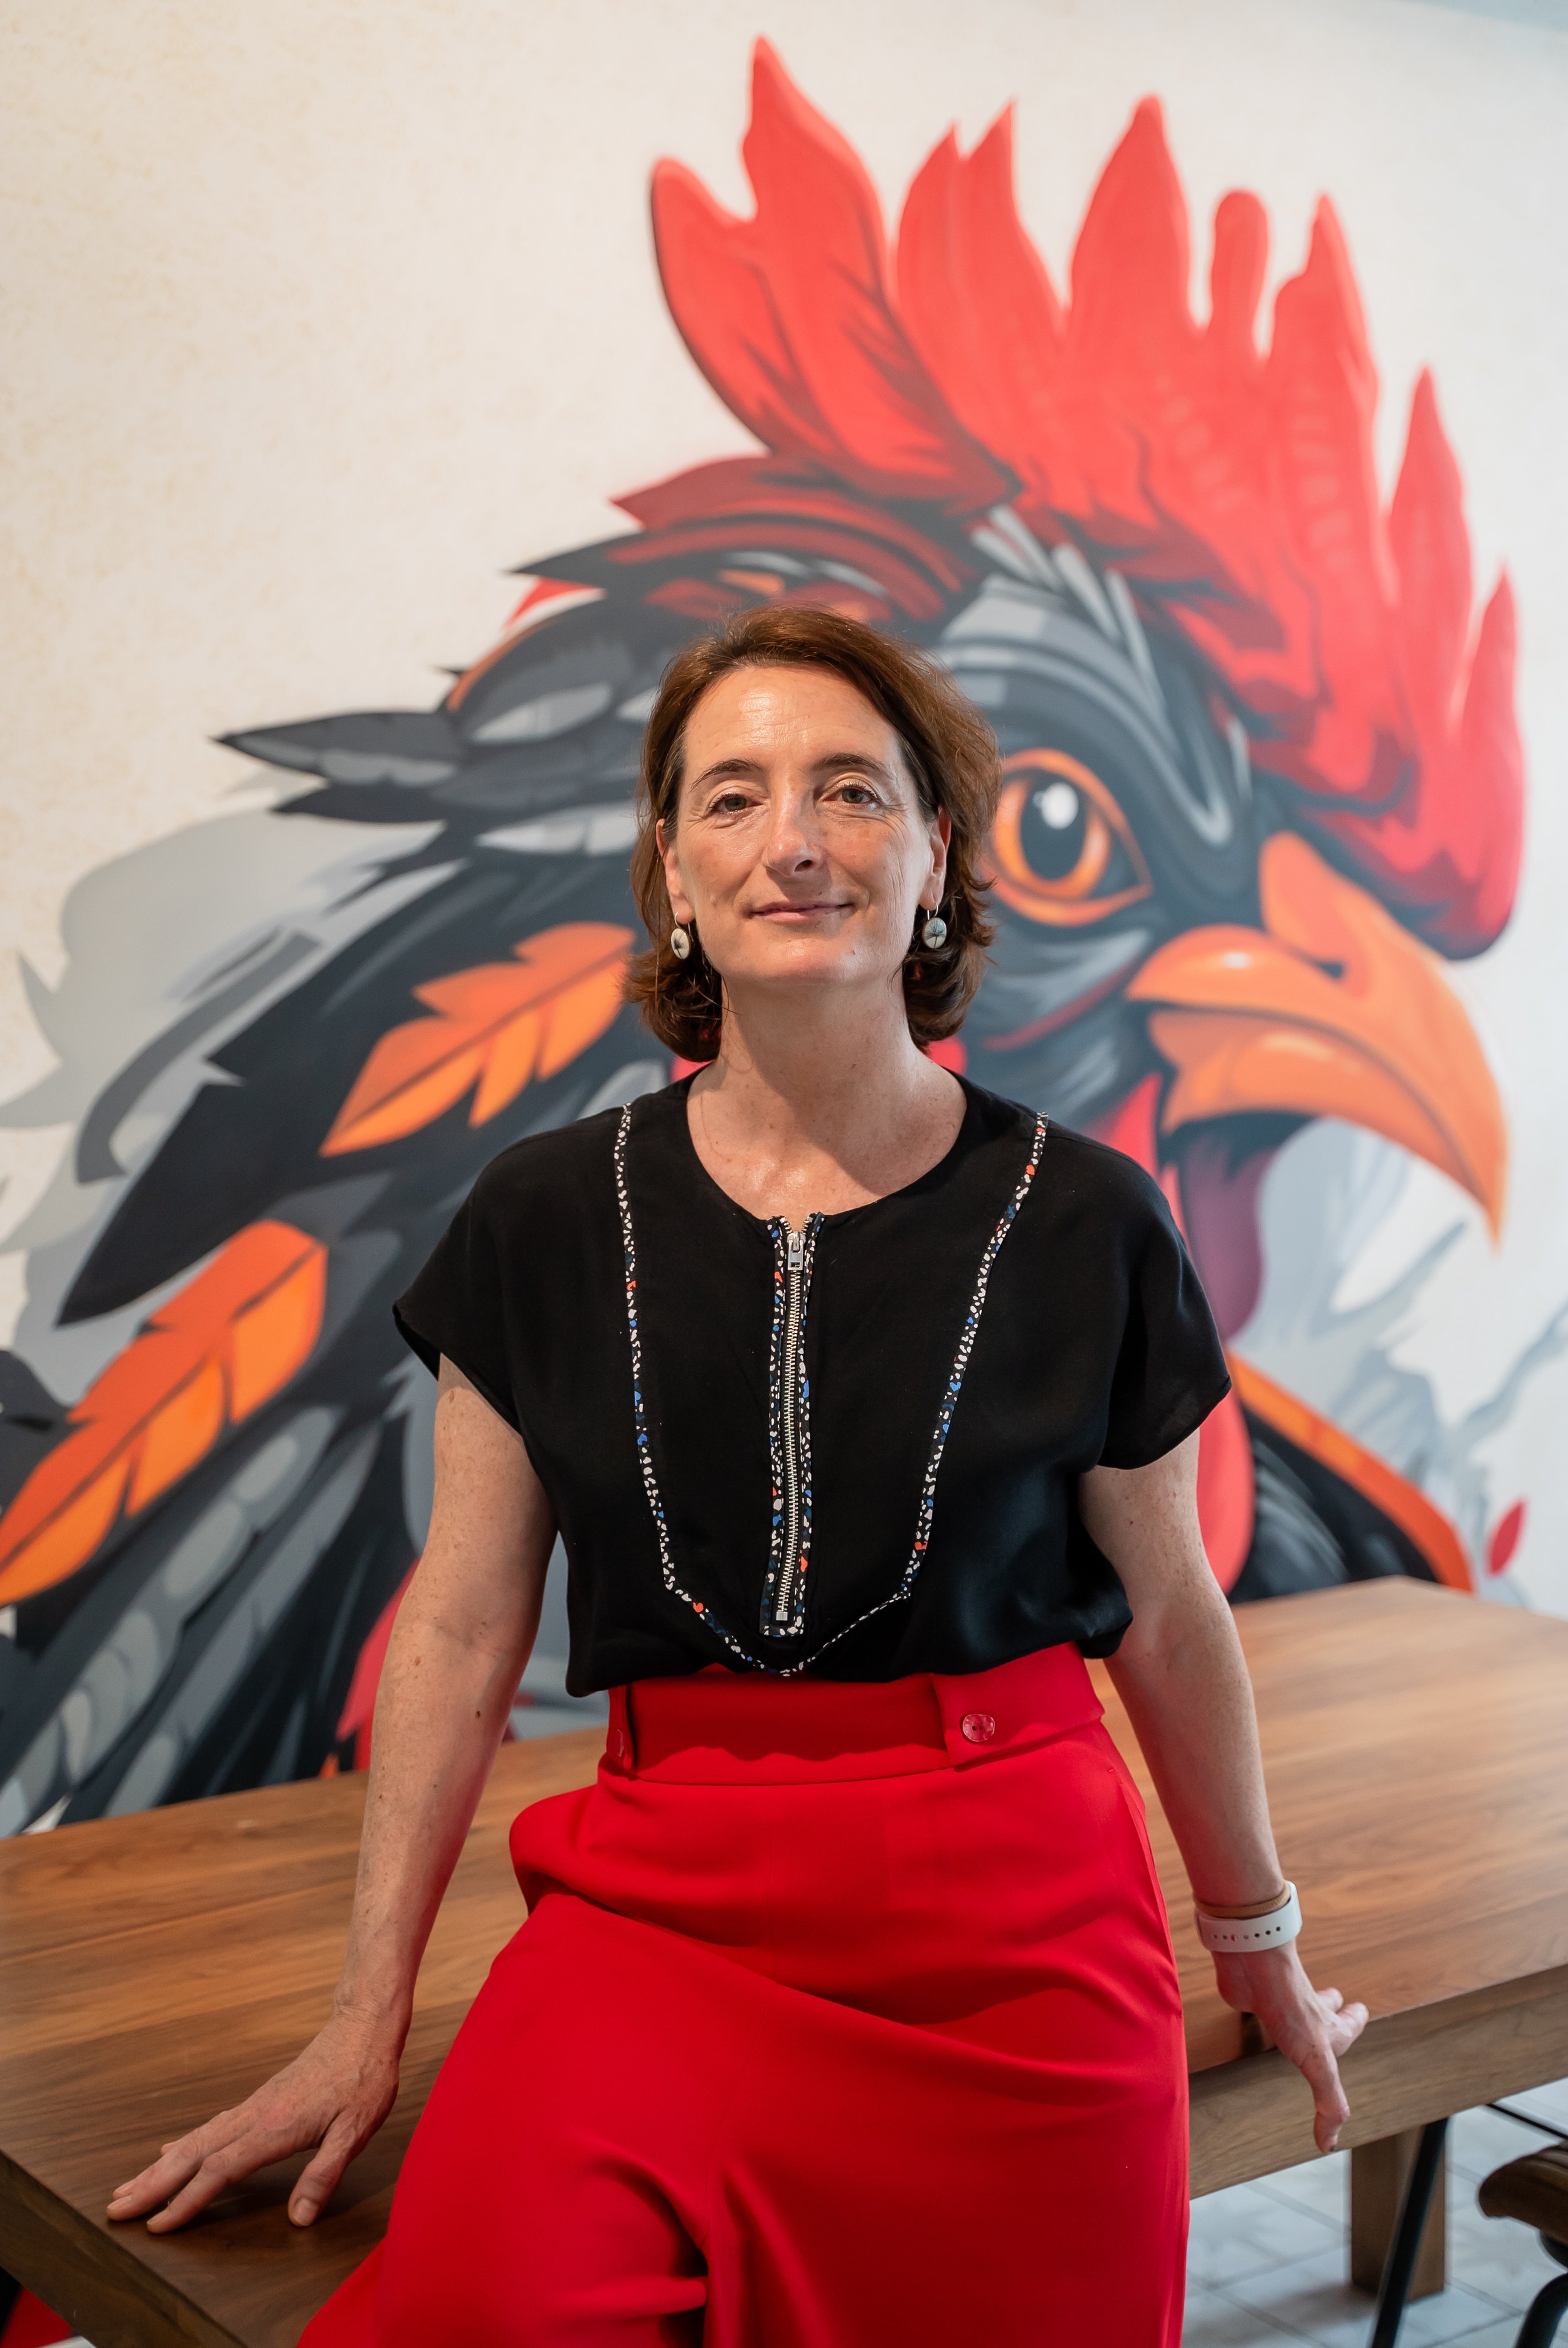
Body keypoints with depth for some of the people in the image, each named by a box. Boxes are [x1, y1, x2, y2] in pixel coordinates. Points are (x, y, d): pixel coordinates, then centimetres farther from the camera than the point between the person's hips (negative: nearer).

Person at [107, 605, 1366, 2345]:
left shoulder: (1084, 1224, -3)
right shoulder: (549, 1219, 0)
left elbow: (1167, 1614, 7)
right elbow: (462, 1626, 3)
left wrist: (1259, 1943, 18)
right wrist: (368, 2022, 5)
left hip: (1019, 1930, 1)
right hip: (664, 1903, 0)